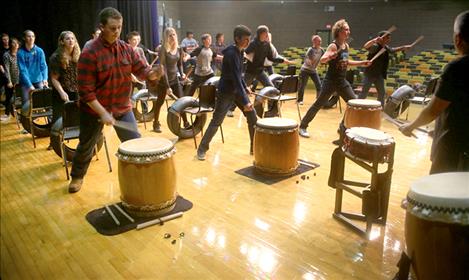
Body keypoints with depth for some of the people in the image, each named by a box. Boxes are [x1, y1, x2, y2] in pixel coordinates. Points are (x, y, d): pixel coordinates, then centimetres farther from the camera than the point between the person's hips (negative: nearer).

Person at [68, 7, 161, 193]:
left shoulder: (126, 49, -3)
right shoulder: (89, 53, -19)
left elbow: (141, 70, -3)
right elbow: (85, 90, -21)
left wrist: (153, 73, -27)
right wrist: (102, 113, -26)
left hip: (122, 107, 4)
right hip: (94, 109, -3)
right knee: (86, 146, 16)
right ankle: (77, 177, 41)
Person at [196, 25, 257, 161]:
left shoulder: (239, 51, 5)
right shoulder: (231, 54, -23)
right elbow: (235, 78, -29)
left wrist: (245, 87, 14)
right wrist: (245, 101, -32)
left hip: (237, 89, 8)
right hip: (226, 91, -8)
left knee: (253, 117, 3)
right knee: (216, 121, -3)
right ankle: (202, 149, 13)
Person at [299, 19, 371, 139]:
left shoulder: (346, 46, 9)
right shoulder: (333, 46, -14)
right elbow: (322, 60, -26)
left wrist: (361, 63, 17)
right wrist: (329, 56, -47)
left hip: (342, 81, 7)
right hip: (331, 80, -7)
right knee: (319, 104, -2)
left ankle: (343, 126, 18)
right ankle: (303, 126, 10)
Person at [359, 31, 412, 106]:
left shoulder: (386, 48, 7)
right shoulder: (375, 46, -18)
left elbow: (393, 50, 29)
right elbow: (365, 46, -38)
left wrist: (403, 47, 20)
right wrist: (374, 40, -53)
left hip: (379, 75, 8)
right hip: (370, 74, -8)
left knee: (382, 92, 14)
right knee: (364, 92, -6)